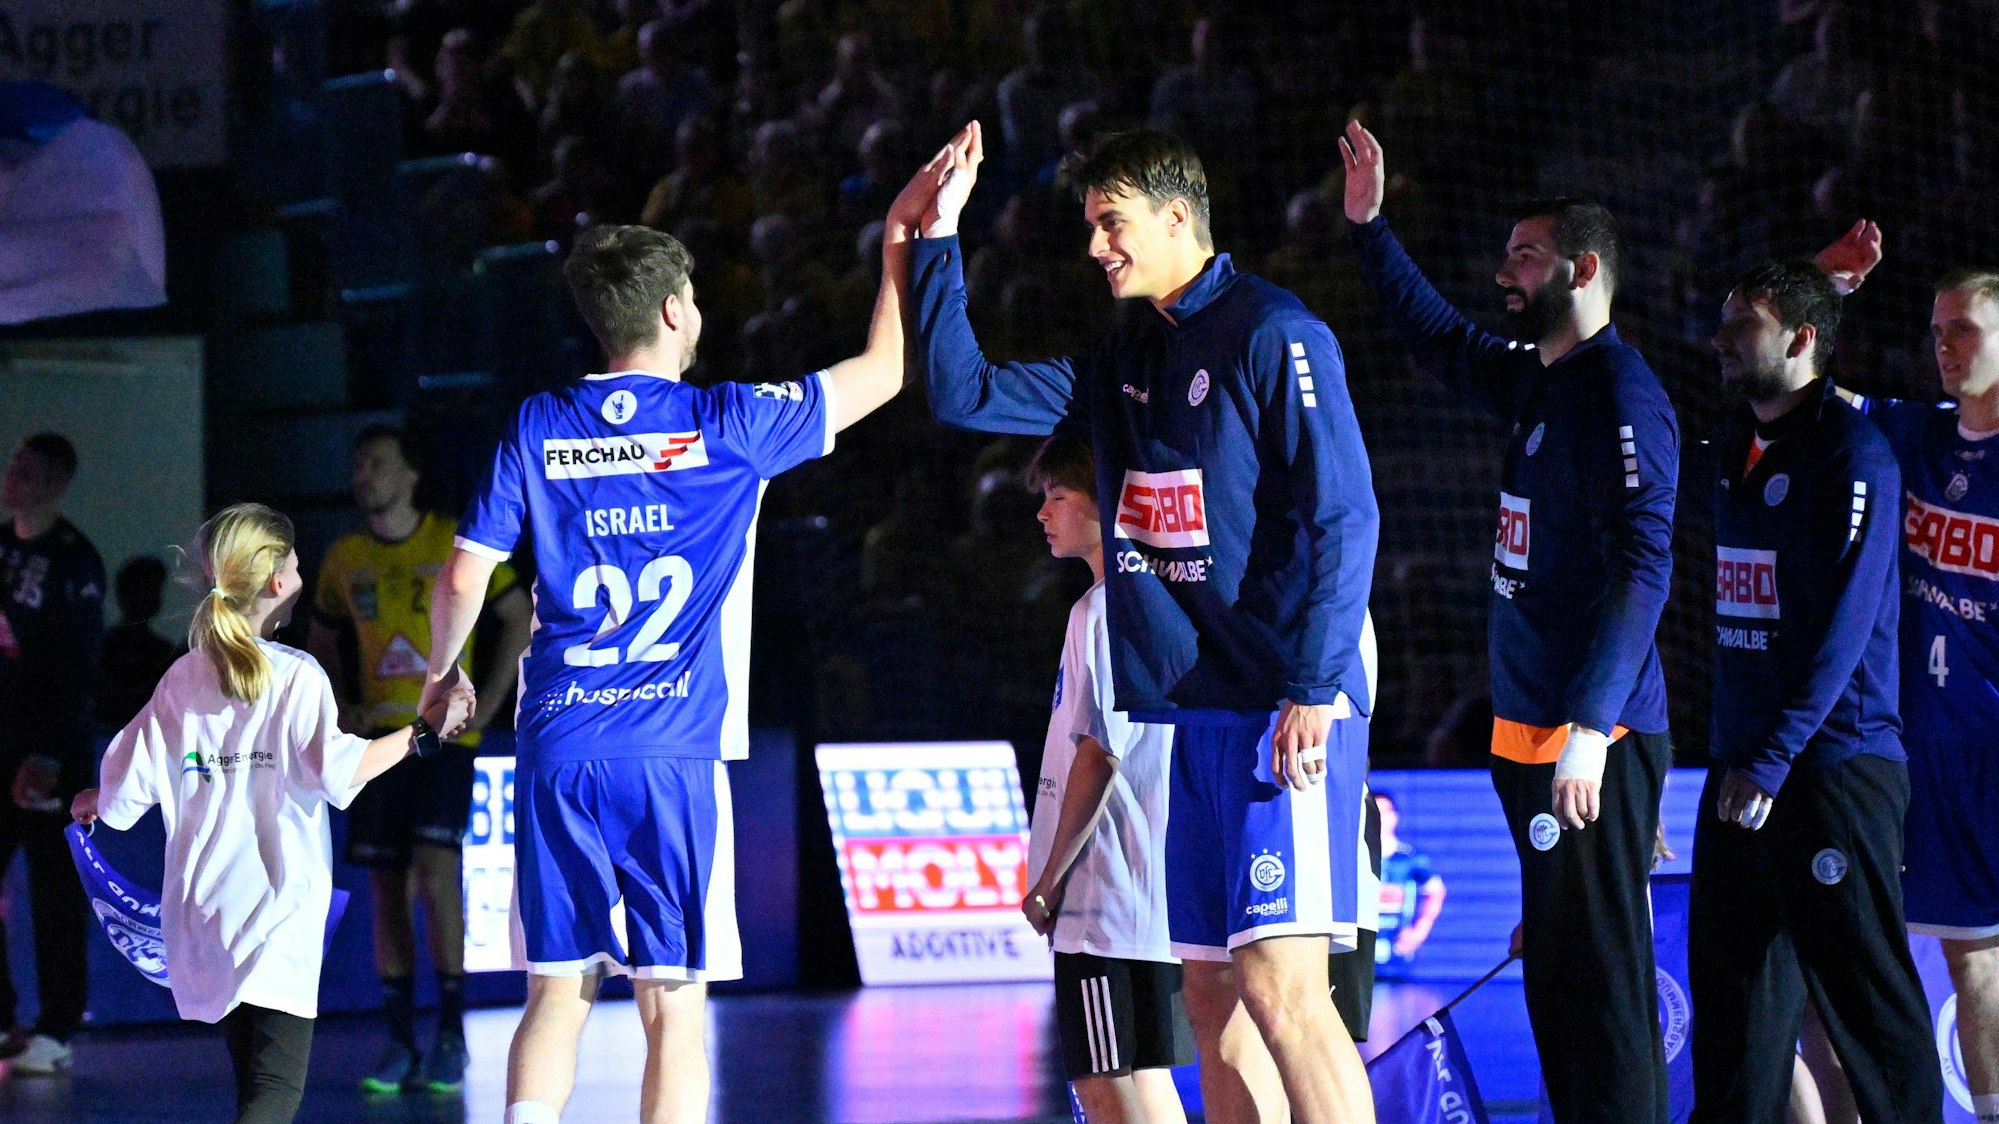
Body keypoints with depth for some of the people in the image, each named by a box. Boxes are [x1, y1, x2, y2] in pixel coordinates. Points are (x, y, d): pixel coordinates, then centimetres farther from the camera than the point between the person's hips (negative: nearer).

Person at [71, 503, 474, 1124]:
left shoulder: (182, 679, 8)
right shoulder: (297, 675, -5)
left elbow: (128, 787, 9)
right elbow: (337, 771, -17)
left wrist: (94, 803, 31)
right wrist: (424, 729, -10)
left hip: (201, 909, 6)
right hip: (278, 907, -5)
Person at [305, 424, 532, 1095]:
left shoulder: (456, 545, -3)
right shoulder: (344, 560, 8)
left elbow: (520, 617, 2)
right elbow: (321, 644, 22)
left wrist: (488, 704, -5)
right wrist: (340, 711, 6)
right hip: (377, 738, 4)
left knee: (435, 870, -16)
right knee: (386, 888, 3)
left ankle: (451, 1033, -9)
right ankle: (400, 1042, 8)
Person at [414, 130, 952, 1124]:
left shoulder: (538, 429, 6)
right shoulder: (727, 425, 0)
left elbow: (463, 578, 6)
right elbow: (885, 371, 11)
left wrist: (439, 674, 25)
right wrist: (899, 241, 22)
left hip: (556, 751, 3)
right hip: (671, 754, -3)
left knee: (557, 994, 10)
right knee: (675, 1008, -1)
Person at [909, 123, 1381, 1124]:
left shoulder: (1274, 337, -7)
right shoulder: (1123, 363, 17)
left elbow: (1340, 518, -12)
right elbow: (961, 394, 18)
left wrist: (1312, 688, -18)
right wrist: (939, 241, 10)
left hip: (1283, 713, -8)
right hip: (1186, 715, 8)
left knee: (1280, 986, -16)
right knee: (1212, 996, 7)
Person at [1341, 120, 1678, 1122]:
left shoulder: (1619, 392, -13)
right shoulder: (1535, 379, 15)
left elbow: (1642, 570, -20)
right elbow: (1440, 338, 35)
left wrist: (1588, 727, -27)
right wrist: (1367, 225, 28)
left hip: (1592, 738, -10)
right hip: (1531, 729, 10)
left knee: (1598, 981, -11)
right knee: (1557, 974, 12)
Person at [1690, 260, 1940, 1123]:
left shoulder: (1851, 453, -10)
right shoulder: (1742, 448, 15)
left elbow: (1843, 625, -17)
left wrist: (1773, 759, -21)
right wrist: (1736, 752, 13)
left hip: (1834, 765, -8)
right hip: (1740, 767, 8)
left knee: (1865, 994, -5)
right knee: (1731, 979, 9)